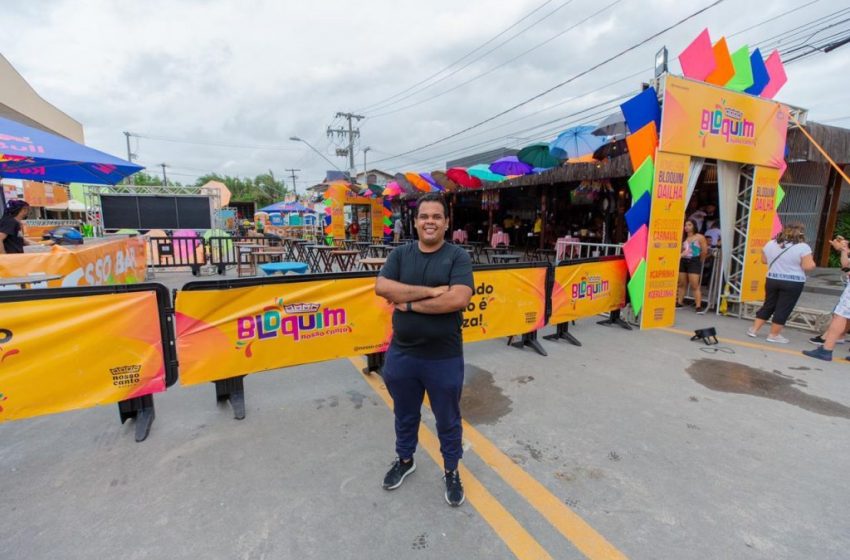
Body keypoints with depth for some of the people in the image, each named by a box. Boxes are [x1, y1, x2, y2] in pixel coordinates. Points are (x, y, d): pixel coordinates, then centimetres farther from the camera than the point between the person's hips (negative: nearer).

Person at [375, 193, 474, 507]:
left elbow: (459, 299, -24)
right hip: (401, 354, 3)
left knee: (448, 420, 18)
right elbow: (382, 288, -15)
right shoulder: (401, 254, 1)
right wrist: (431, 291, -22)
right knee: (405, 415, 24)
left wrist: (410, 303, -18)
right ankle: (405, 460, 50)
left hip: (444, 358, -3)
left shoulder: (457, 257, -9)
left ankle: (451, 471, 42)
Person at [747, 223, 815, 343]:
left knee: (768, 306, 16)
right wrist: (811, 261, 7)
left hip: (772, 280, 4)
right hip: (793, 283, -4)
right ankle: (774, 335, 9)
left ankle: (754, 329, 17)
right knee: (783, 309, 4)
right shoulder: (803, 247, -12)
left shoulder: (770, 244, 2)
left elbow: (764, 260, 12)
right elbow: (809, 267, -13)